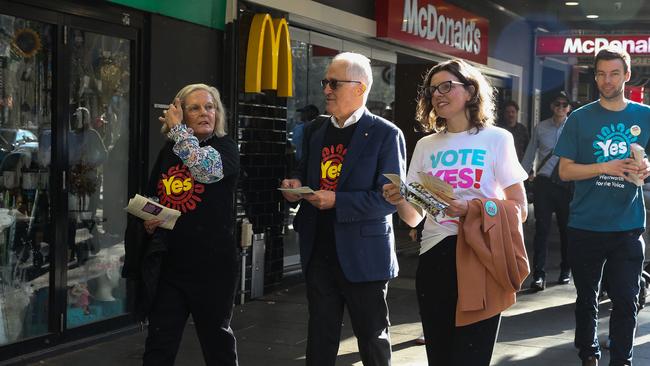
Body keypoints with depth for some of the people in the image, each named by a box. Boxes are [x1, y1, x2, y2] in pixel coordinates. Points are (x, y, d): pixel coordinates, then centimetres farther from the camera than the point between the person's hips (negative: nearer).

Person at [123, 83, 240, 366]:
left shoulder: (225, 147, -3)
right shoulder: (168, 151, 11)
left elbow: (205, 168, -26)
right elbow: (154, 198, 23)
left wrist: (178, 128, -14)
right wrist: (148, 220, 0)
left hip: (211, 263, -4)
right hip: (167, 263, 4)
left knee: (216, 338, 11)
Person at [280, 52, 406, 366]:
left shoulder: (385, 134, -8)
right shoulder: (317, 135, 13)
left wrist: (337, 201, -22)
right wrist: (297, 187, -2)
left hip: (363, 256, -6)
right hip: (319, 254, 6)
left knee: (373, 339, 9)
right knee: (319, 339, 13)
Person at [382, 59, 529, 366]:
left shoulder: (497, 139, 2)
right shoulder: (425, 146, 12)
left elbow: (519, 209, -2)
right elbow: (414, 217, 9)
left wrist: (472, 209, -17)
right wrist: (399, 201, -12)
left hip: (481, 259, -3)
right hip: (434, 259, 4)